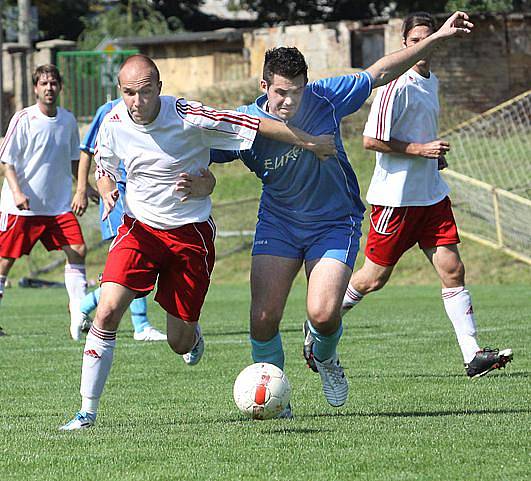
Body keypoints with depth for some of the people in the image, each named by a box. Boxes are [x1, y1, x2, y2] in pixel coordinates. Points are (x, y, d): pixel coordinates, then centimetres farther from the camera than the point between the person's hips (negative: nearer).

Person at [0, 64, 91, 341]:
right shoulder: (23, 119, -7)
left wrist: (82, 190, 6)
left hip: (59, 204, 4)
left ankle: (77, 315, -10)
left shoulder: (68, 120, 7)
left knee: (77, 250, -11)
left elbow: (75, 159, 19)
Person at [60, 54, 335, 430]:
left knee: (180, 344, 1)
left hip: (191, 233, -2)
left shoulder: (188, 118, -20)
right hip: (139, 228, 2)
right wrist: (107, 191, -9)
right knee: (108, 311, -19)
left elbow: (256, 125, -12)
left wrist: (310, 142, -6)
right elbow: (103, 168, 14)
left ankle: (192, 331, 43)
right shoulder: (114, 124, -7)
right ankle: (87, 412, -10)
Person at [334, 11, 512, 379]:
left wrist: (436, 154, 10)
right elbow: (371, 140, -18)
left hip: (432, 194, 7)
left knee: (452, 269, -4)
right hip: (395, 195, -7)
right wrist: (421, 149, -19)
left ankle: (473, 356, -8)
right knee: (376, 277, 2)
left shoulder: (432, 82, 13)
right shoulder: (397, 86, -15)